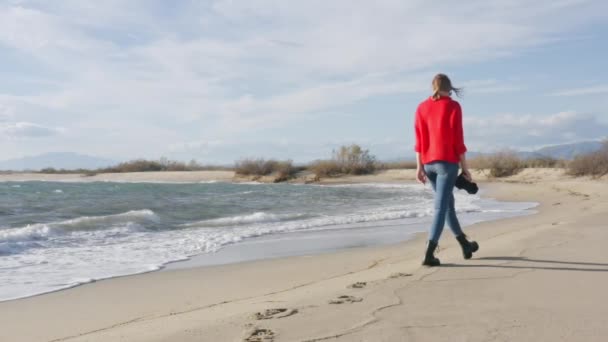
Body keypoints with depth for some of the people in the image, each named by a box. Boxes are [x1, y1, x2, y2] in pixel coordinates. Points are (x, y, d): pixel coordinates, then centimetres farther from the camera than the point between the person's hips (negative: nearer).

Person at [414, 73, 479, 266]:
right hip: (447, 162, -5)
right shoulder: (453, 107, -5)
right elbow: (458, 140, -7)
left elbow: (419, 140, 5)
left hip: (428, 163, 6)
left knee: (448, 203, 19)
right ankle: (429, 254, -14)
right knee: (440, 207, -6)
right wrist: (465, 168, -1)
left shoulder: (422, 108, 8)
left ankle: (465, 245, 33)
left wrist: (419, 167, 8)